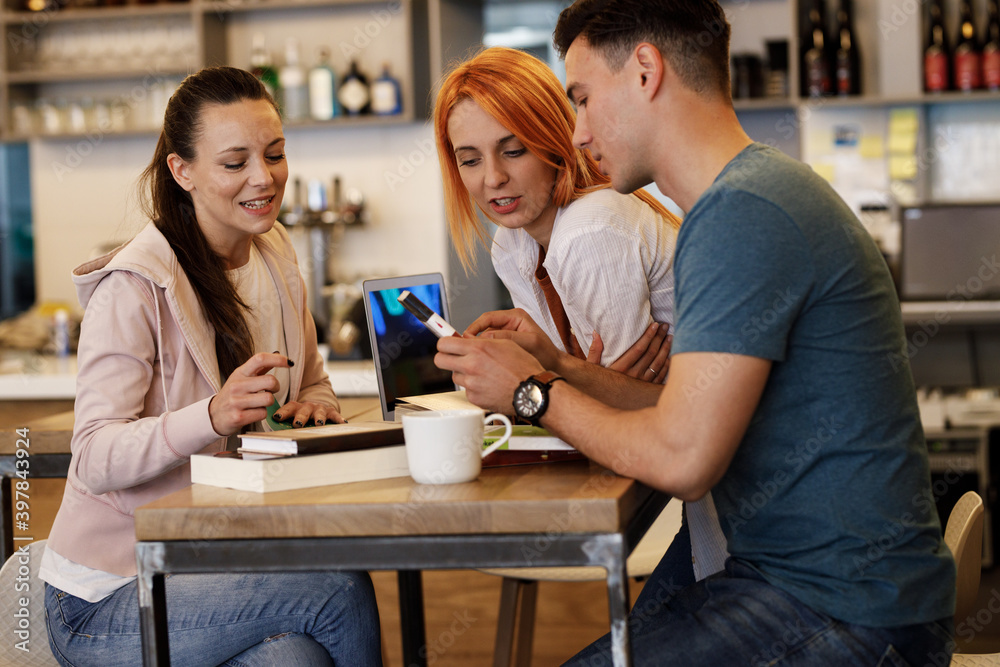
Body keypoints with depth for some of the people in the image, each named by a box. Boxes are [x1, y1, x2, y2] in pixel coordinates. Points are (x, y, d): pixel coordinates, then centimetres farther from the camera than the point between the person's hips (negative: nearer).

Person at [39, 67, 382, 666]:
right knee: (337, 588, -26)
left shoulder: (275, 259, 8)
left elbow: (313, 384, 19)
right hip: (110, 593, -5)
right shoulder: (135, 285, -16)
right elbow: (95, 460, -22)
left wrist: (314, 405, -6)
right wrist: (213, 415, -39)